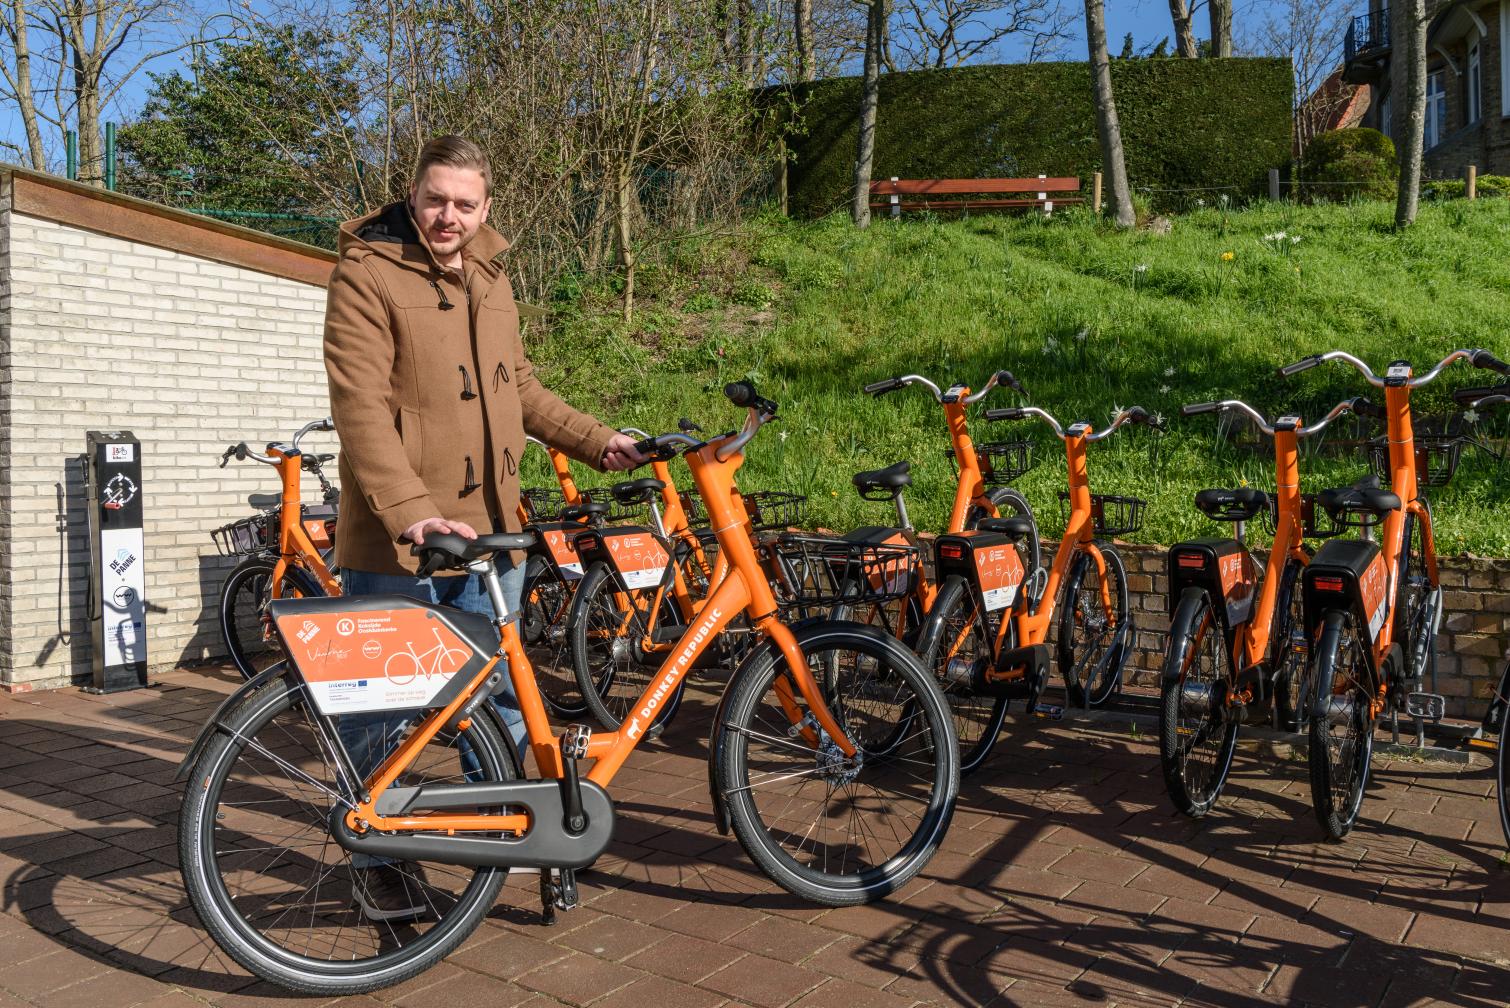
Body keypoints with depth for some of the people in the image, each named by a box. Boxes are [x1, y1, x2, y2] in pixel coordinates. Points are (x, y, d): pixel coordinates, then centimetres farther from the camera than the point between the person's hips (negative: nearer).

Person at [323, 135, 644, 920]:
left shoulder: (489, 278, 14)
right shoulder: (367, 274, -9)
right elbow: (361, 406, -18)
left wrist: (597, 441, 14)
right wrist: (409, 511, -28)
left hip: (488, 530, 7)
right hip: (397, 539, -6)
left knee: (501, 694, 14)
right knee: (384, 706, 6)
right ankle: (378, 856, 23)